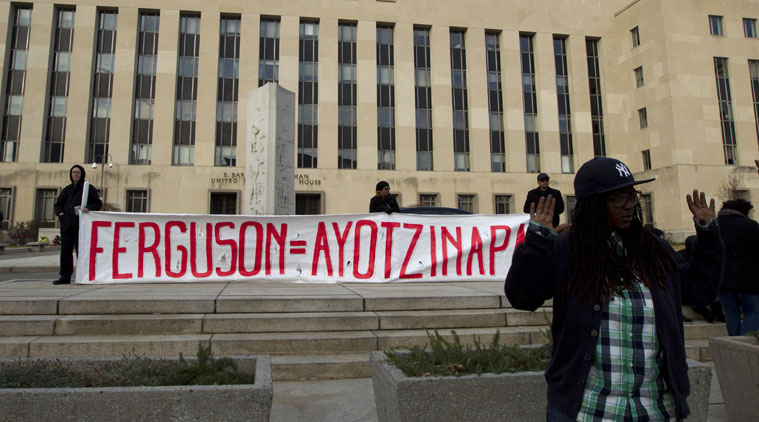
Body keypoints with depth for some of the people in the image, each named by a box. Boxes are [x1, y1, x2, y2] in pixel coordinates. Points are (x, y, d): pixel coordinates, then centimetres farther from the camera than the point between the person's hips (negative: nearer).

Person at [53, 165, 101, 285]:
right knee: (65, 251, 5)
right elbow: (58, 204, 23)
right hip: (66, 225, 5)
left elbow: (97, 203, 0)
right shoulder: (67, 190, 20)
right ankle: (65, 276, 11)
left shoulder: (89, 188, 5)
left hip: (81, 225, -5)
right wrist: (60, 212, 3)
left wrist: (88, 208, -19)